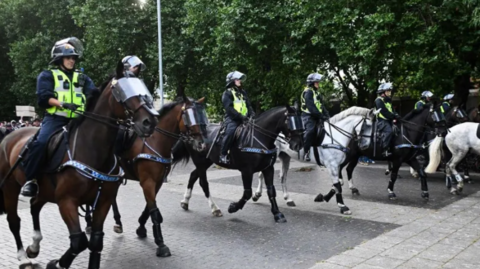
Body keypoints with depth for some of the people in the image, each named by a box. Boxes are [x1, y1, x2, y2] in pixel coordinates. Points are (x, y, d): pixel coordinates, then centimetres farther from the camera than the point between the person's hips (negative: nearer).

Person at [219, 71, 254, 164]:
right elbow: (229, 108, -12)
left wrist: (252, 114, -2)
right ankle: (223, 154, -23)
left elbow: (248, 105, 19)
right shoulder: (228, 93, 0)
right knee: (230, 132, -32)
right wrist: (240, 116, -21)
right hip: (232, 119, -7)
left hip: (244, 119, 7)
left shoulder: (243, 92, 21)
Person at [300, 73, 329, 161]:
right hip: (308, 116, -10)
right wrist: (320, 115, -22)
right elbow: (311, 106, -19)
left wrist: (327, 115, 3)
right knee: (310, 131, -25)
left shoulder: (316, 92, 20)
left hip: (316, 117, 10)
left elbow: (321, 105, 17)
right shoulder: (308, 92, -9)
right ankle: (306, 152, -24)